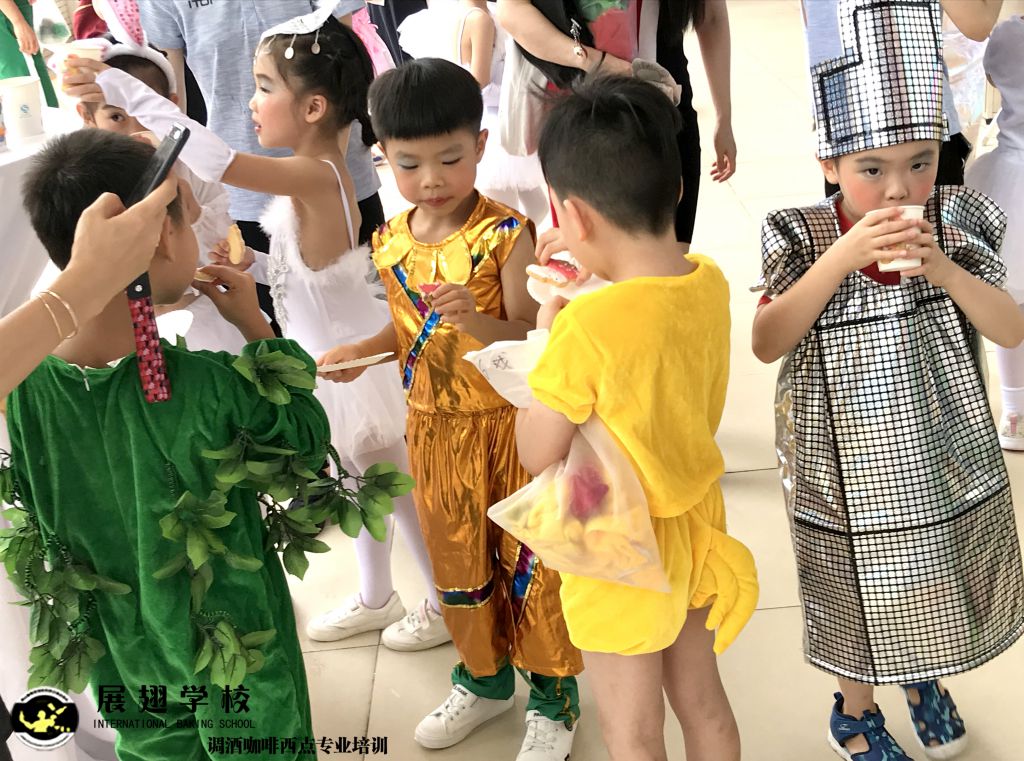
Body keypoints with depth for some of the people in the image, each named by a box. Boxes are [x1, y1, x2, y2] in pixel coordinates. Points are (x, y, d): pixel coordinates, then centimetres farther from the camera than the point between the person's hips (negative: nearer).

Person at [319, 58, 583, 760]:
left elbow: (530, 335, -19)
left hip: (508, 422, -5)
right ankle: (484, 676, 42)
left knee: (527, 558, 7)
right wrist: (361, 350, -4)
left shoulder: (505, 235, -17)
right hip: (434, 429, 6)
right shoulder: (392, 244, 0)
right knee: (457, 558, 19)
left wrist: (478, 322, -37)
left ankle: (553, 693, 28)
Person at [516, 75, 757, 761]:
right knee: (701, 698, 25)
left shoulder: (587, 326, -31)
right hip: (695, 523, 6)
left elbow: (539, 453, -19)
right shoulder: (711, 282, -10)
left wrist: (548, 336, -10)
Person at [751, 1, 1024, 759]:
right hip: (851, 463, -3)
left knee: (939, 580, 23)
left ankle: (922, 680, 54)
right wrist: (842, 255, -32)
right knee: (862, 589, 17)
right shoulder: (805, 236, -17)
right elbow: (767, 343, -24)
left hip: (945, 454, 3)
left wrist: (941, 268, -27)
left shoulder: (952, 224, -11)